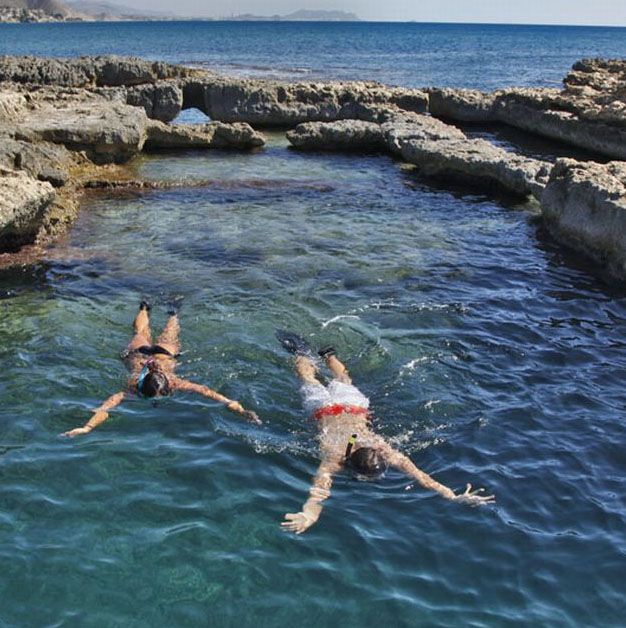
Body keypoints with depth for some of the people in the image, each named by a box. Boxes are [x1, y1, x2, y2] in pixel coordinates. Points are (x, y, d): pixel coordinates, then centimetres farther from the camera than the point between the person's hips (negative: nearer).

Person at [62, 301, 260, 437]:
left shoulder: (172, 383, -44)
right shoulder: (134, 388, -45)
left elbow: (206, 391, -51)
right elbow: (107, 406, -58)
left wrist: (240, 409, -62)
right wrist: (87, 428, -76)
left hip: (164, 353, 0)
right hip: (137, 353, 0)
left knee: (168, 339, 34)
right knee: (141, 333, 34)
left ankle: (173, 314, 63)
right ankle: (144, 309, 62)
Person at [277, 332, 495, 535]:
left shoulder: (384, 451, -39)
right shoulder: (335, 457, -44)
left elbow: (420, 475, -47)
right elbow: (320, 487, -60)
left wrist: (454, 497, -59)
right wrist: (310, 516, -79)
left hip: (355, 406, 2)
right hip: (325, 409, -2)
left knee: (344, 382, 35)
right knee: (310, 382, 29)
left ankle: (328, 355, 58)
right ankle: (302, 352, 51)